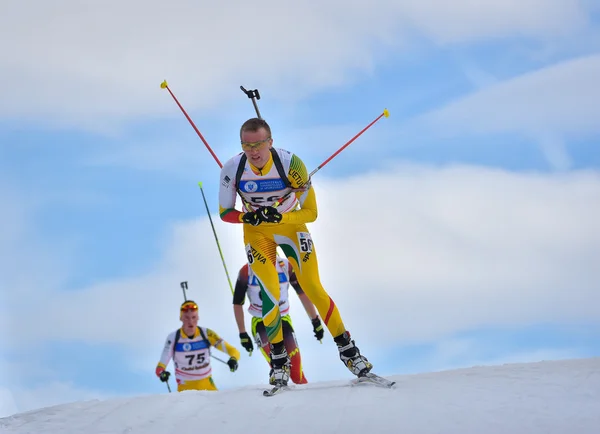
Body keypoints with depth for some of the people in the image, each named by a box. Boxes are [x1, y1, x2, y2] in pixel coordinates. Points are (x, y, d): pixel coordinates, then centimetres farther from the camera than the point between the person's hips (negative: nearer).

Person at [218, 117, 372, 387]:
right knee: (270, 297, -11)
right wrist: (248, 217, -29)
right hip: (257, 233, 1)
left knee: (313, 288, -10)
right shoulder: (232, 169, -23)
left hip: (291, 225, -1)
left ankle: (347, 349, 2)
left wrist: (279, 217, -36)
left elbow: (310, 212, -19)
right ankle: (278, 360, 7)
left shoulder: (290, 164, -27)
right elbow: (225, 212, -8)